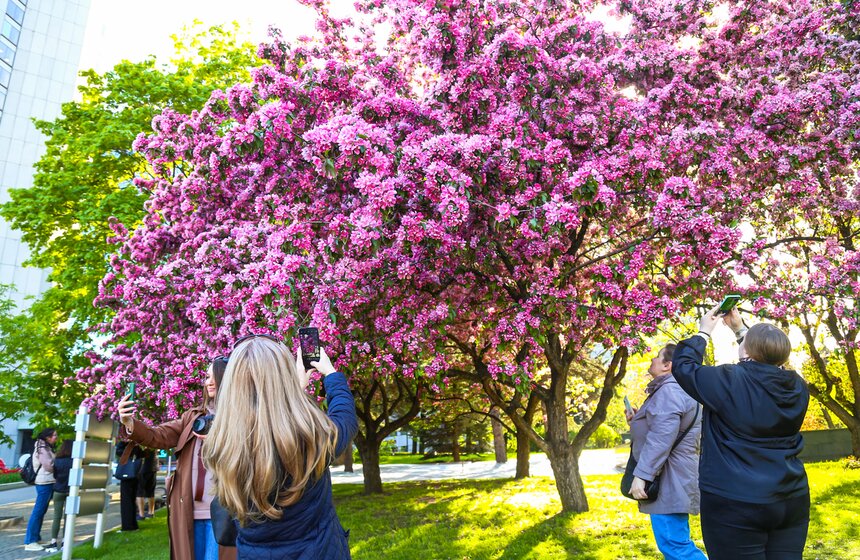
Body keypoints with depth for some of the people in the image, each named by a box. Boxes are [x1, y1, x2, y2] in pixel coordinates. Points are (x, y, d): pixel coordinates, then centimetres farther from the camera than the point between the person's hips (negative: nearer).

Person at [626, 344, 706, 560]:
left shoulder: (669, 390, -16)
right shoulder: (670, 389, 20)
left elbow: (661, 438, -26)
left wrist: (641, 475, -24)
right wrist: (638, 420, 16)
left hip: (669, 481, -11)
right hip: (670, 481, 11)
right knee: (676, 541, 17)